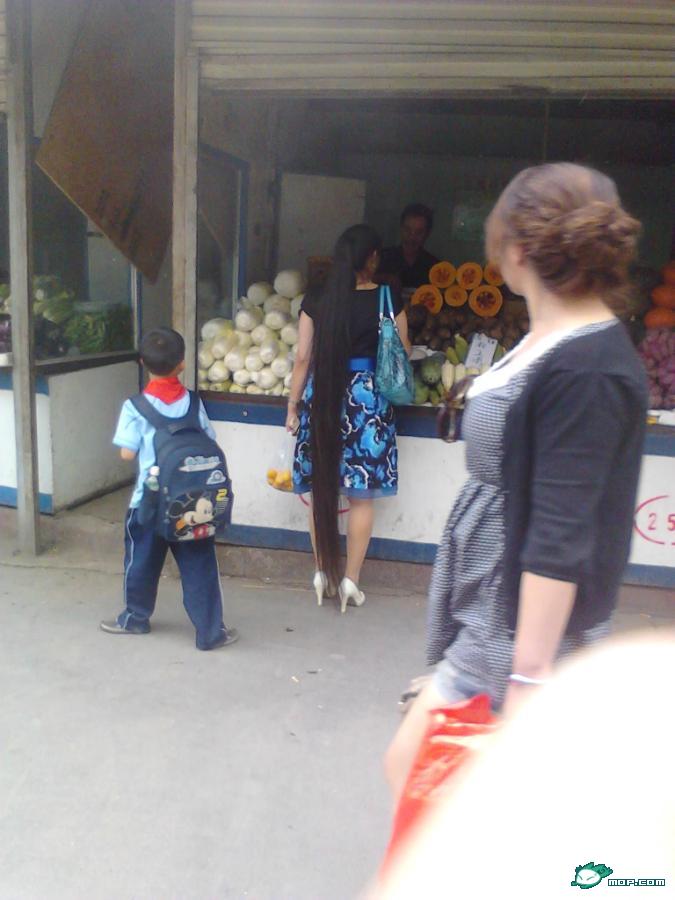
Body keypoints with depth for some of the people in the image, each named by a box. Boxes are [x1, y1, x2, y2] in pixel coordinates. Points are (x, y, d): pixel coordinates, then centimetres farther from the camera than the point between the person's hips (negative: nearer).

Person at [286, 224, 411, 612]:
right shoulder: (387, 299, -3)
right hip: (367, 399, -2)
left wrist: (293, 405, 9)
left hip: (322, 398, 2)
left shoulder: (316, 301, 1)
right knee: (361, 495, 7)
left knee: (322, 491, 12)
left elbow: (303, 358, 1)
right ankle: (351, 579, 13)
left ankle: (323, 573, 22)